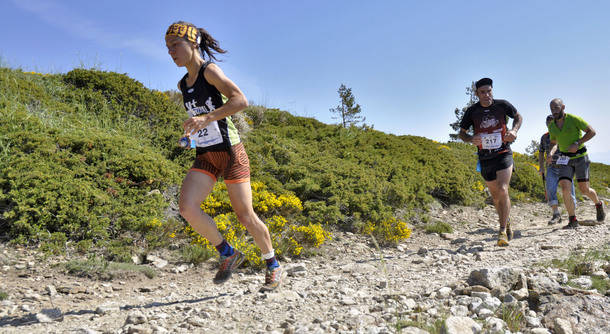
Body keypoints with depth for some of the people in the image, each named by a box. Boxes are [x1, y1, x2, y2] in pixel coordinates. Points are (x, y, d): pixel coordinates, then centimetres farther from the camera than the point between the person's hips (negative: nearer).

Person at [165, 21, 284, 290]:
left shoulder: (210, 71, -8)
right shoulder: (183, 84, 14)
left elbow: (241, 100, -24)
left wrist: (206, 118, -31)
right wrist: (190, 131, 15)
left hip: (230, 152, -6)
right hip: (205, 157, 6)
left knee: (245, 215, -2)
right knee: (187, 208, -15)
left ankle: (274, 266, 19)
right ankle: (228, 254, 5)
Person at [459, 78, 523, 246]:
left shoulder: (502, 105, -4)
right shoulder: (472, 111, -3)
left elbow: (518, 117, 14)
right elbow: (462, 132, 5)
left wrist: (514, 130, -7)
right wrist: (471, 139, -18)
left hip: (503, 154, -2)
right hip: (485, 159, 2)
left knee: (502, 190, -18)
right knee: (495, 195, 12)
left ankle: (503, 231, -13)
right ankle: (507, 222, 35)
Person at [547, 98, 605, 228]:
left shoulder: (574, 119, -13)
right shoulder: (552, 126, 2)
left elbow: (591, 132, -7)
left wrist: (577, 144, -19)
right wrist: (551, 154, -5)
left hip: (580, 156, -3)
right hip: (565, 160, 3)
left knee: (584, 189, -1)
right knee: (565, 188, -14)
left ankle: (598, 204, 33)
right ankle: (573, 220, -6)